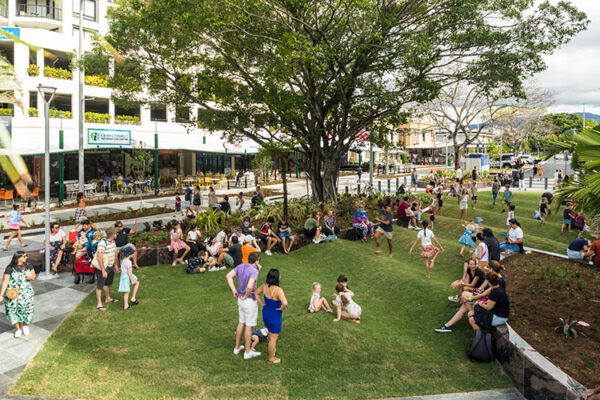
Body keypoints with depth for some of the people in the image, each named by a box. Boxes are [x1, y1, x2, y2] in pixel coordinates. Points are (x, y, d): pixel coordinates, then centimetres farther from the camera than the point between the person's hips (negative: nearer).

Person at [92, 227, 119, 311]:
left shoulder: (113, 241, 3)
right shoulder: (102, 243, -25)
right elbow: (99, 257, -28)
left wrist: (115, 265, 23)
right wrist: (103, 270, -27)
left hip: (110, 266, 9)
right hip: (102, 266, -9)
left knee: (108, 283, 23)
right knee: (100, 285, -2)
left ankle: (108, 298, 41)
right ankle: (99, 304, 4)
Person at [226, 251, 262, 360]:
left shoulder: (241, 266, -1)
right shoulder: (254, 271, -24)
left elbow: (228, 276, 0)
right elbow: (250, 287, -37)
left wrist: (234, 290, 0)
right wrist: (246, 296, -17)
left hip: (240, 299, 8)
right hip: (250, 301, -7)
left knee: (241, 323, 22)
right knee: (249, 326, 6)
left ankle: (237, 347, 34)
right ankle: (248, 352, 17)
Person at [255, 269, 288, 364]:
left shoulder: (264, 286, -9)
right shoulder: (278, 290, -30)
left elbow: (256, 293, 8)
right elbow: (285, 303, -40)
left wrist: (262, 304, 8)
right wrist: (281, 308, -19)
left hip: (266, 313, 7)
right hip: (274, 316, -7)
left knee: (271, 333, 30)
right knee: (273, 338, 12)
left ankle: (272, 350, 51)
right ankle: (271, 358, 28)